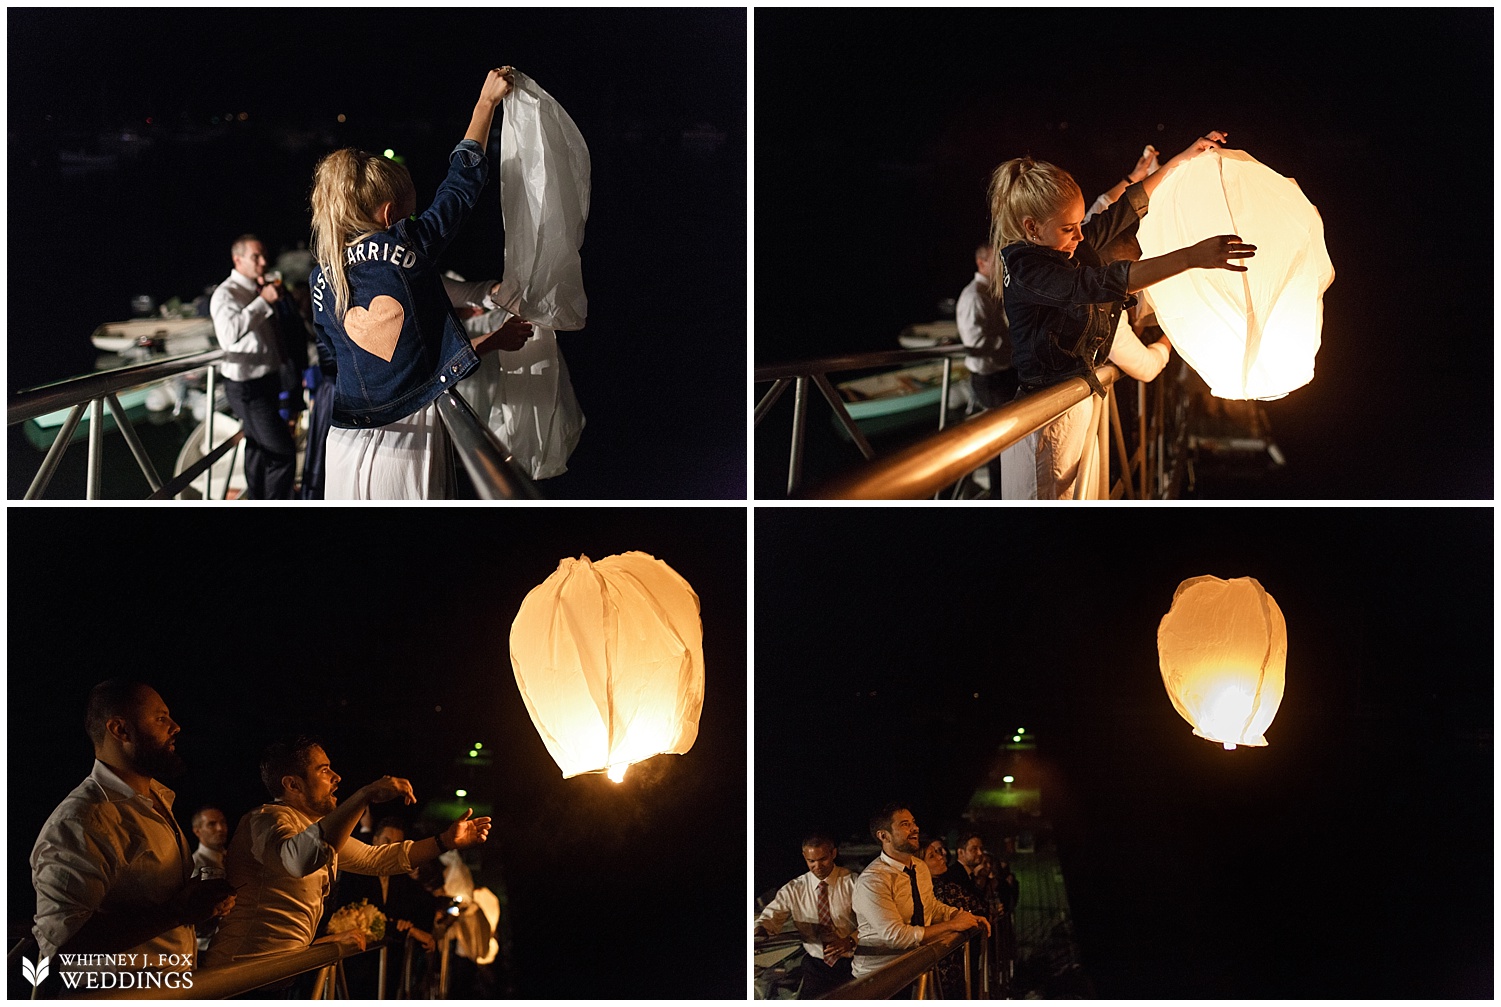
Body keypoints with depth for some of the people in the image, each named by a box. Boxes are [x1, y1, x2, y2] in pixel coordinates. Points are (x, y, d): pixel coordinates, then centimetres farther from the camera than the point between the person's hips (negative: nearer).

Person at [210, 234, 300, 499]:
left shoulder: (260, 290, 13)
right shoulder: (226, 294, -13)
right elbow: (229, 333, -34)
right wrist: (263, 302, -28)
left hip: (267, 381, 9)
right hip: (246, 386, -9)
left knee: (259, 449, 17)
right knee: (283, 452, -13)